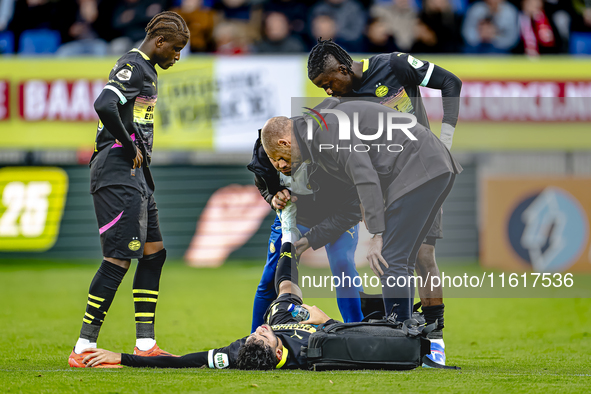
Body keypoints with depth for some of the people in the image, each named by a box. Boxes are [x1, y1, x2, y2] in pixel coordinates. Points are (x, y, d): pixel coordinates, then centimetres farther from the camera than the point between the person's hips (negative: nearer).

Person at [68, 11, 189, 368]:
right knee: (119, 258, -13)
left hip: (136, 176, 11)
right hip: (119, 173, -11)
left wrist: (139, 154, 9)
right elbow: (104, 106, -27)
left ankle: (145, 344, 14)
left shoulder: (144, 70, 20)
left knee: (154, 252, 11)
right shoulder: (133, 67, -12)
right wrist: (130, 147, -17)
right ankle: (83, 349, -12)